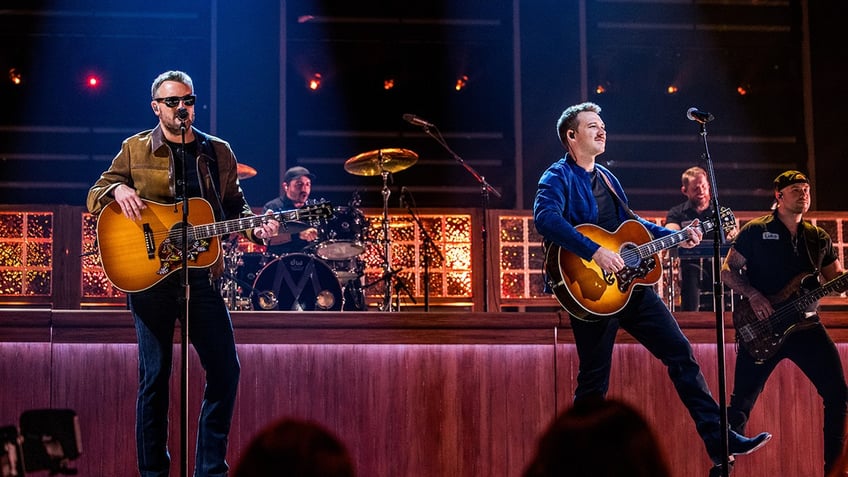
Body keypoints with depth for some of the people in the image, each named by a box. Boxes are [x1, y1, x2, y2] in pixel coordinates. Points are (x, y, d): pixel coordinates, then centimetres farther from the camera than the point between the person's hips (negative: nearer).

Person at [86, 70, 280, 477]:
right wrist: (117, 189, -17)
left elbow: (234, 207, 16)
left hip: (201, 276, 3)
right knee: (154, 375, 1)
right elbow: (94, 196, 5)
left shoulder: (218, 152, 11)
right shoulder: (135, 149, 4)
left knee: (226, 370, -1)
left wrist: (256, 228, -5)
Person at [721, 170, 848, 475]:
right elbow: (728, 270, 0)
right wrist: (753, 295, -15)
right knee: (741, 403, -1)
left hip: (806, 326, 4)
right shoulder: (755, 232, -1)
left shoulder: (818, 238, 12)